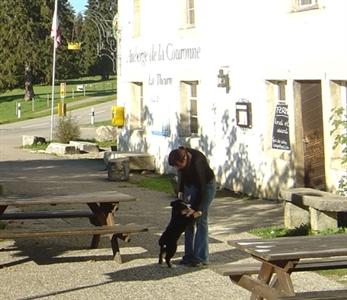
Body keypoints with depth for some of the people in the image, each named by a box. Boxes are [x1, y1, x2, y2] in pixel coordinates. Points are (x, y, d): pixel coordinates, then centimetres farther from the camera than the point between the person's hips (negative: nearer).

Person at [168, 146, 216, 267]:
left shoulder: (197, 162, -36)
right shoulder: (180, 156, -17)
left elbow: (201, 187, -27)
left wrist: (195, 208, -24)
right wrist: (180, 190, 0)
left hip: (206, 185, -7)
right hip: (190, 185, 7)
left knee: (200, 219, -11)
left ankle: (201, 258, -8)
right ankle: (189, 255, 6)